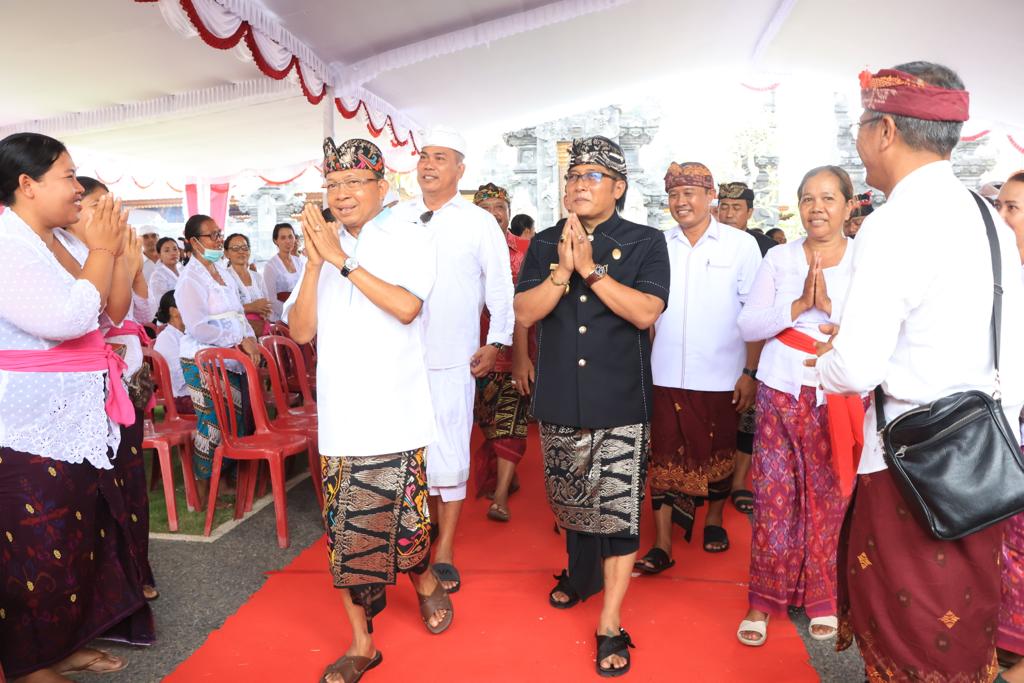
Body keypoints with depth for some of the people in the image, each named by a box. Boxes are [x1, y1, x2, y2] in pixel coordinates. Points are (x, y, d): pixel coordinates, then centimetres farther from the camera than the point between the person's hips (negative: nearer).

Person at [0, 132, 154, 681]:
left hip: (74, 421, 9)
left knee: (81, 536, 16)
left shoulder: (51, 241, 12)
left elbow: (106, 314, 16)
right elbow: (67, 318, -27)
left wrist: (113, 254, 5)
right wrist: (101, 251, -16)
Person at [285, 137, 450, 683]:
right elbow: (301, 331, 3)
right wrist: (315, 264, -8)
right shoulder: (323, 246, 11)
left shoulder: (411, 239, -1)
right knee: (344, 526, 6)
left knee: (400, 517, 2)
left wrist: (344, 261, -16)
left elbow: (406, 306, -18)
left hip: (395, 412, -3)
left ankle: (425, 582, 37)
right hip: (340, 412, 4)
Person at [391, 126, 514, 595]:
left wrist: (497, 342, -4)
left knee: (448, 455, 2)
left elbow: (500, 286, 2)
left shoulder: (479, 222, 1)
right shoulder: (396, 217, 8)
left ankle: (444, 551, 16)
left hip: (451, 360, -2)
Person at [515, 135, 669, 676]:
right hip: (559, 401, 4)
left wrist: (591, 269, -19)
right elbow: (524, 313, -4)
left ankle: (611, 625, 9)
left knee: (619, 508, -3)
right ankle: (581, 573, 43)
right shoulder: (545, 244, 7)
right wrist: (563, 270, -17)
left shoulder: (645, 242, -2)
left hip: (620, 404, -3)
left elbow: (645, 312, -15)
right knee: (569, 500, 17)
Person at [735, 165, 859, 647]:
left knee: (830, 499, 6)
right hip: (781, 392, 1)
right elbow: (748, 325, -4)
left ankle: (822, 598, 25)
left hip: (841, 397, 0)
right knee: (774, 497, 4)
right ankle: (765, 599, 17)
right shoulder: (779, 258, 4)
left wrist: (830, 306, -19)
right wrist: (799, 305, -15)